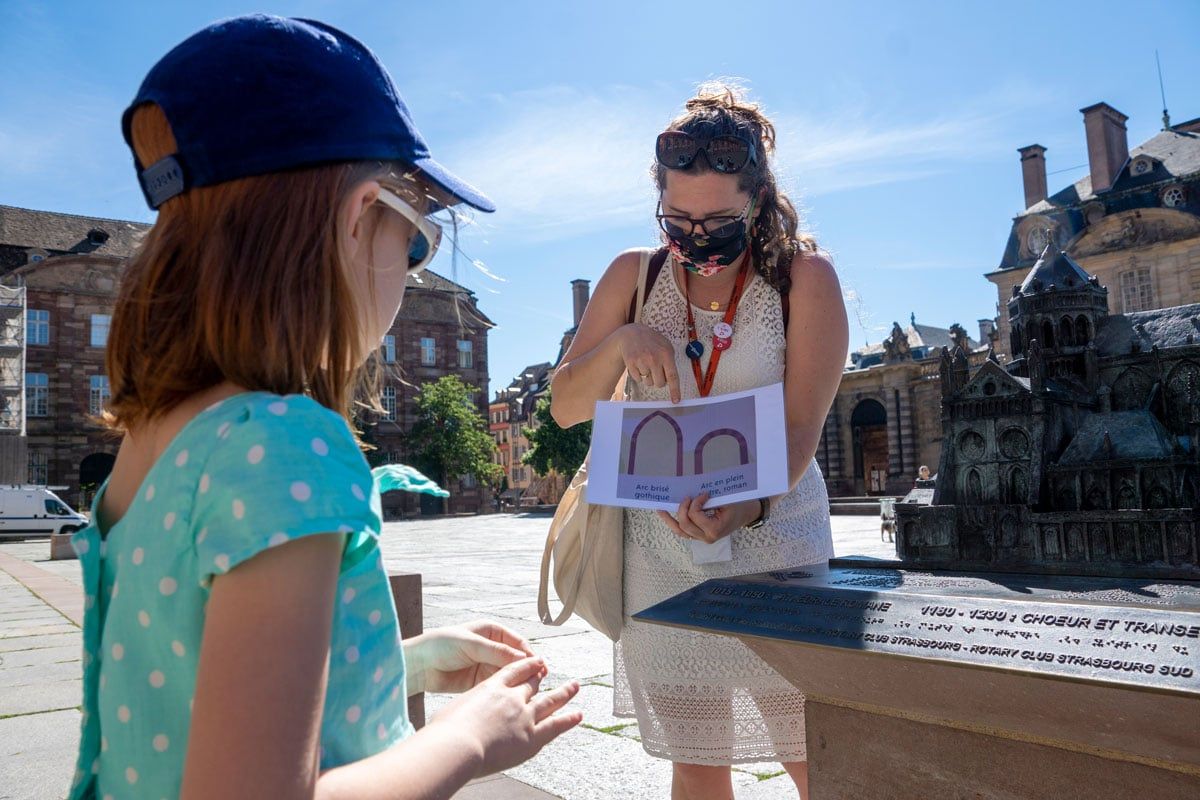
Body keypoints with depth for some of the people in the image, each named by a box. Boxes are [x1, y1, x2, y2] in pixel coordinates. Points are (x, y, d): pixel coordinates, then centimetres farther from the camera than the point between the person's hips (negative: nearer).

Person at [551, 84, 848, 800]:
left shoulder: (804, 276, -4)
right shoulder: (635, 276, 4)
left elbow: (802, 428, -12)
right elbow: (566, 409, 4)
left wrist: (747, 506, -31)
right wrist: (621, 341, -15)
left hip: (776, 539, -2)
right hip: (662, 549, 3)